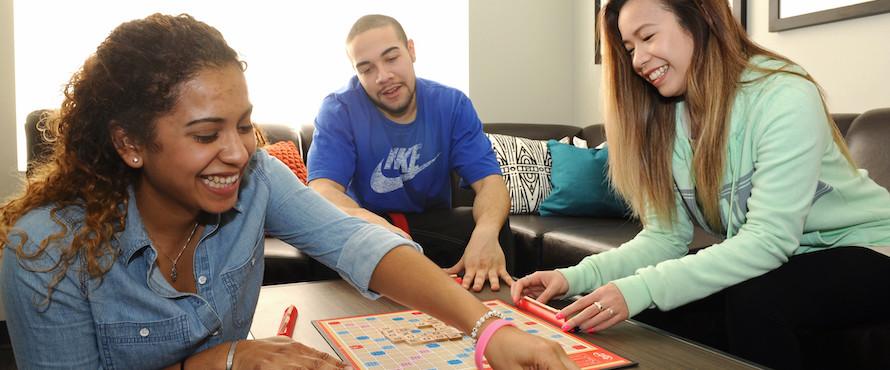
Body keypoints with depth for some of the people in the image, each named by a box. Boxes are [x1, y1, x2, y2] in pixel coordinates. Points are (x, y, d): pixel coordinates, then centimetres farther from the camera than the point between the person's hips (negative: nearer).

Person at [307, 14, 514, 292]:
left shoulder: (452, 104, -8)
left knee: (496, 230, -26)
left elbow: (489, 180, -17)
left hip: (432, 220, 2)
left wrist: (486, 232, -42)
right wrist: (375, 226, -52)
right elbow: (322, 190, -28)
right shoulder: (338, 110, -15)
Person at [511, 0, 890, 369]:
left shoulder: (784, 96, -25)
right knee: (659, 302, -16)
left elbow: (768, 239, -32)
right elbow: (665, 235, -9)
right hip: (767, 257, 5)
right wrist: (578, 276, -25)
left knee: (753, 300, -32)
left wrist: (642, 289, -41)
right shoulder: (664, 119, -5)